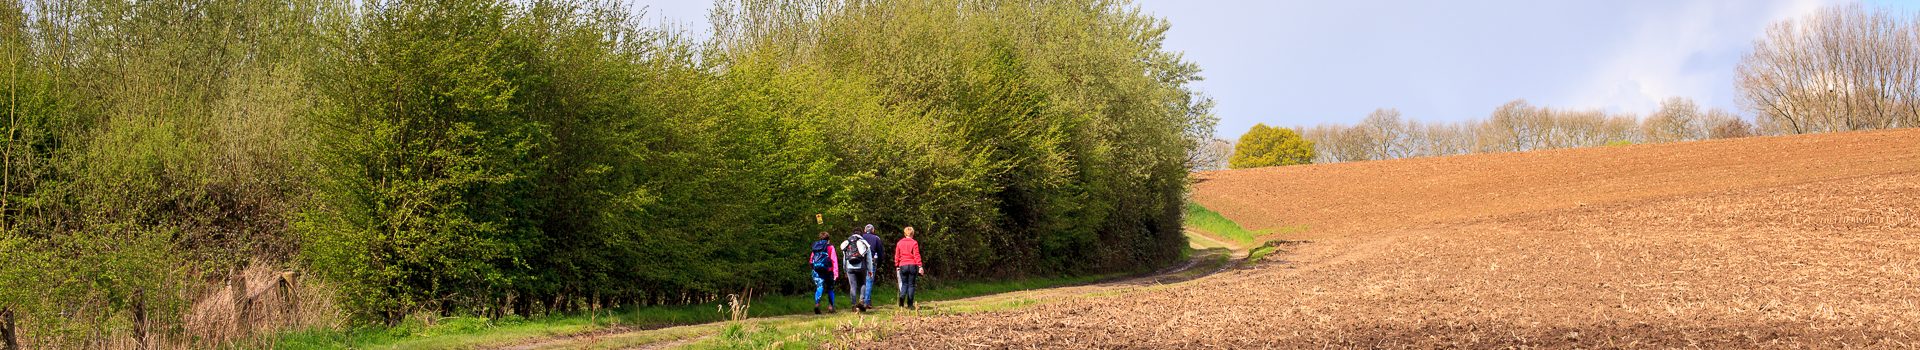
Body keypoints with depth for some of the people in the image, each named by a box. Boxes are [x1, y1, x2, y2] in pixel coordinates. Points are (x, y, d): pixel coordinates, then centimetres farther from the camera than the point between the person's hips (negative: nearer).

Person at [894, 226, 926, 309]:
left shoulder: (899, 243, 7)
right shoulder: (914, 243, -2)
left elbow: (897, 256, 9)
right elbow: (916, 255, -6)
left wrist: (897, 266, 16)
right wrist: (920, 266, -6)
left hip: (902, 266, 2)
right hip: (912, 265, -2)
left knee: (904, 284, 11)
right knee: (911, 285, 4)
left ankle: (902, 297, -16)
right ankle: (910, 305, 2)